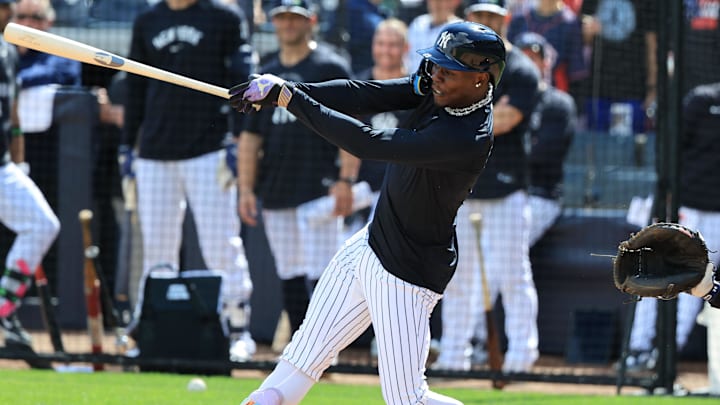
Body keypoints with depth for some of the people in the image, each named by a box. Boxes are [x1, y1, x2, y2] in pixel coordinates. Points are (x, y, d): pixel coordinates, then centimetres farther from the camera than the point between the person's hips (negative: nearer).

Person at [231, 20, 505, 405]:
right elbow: (366, 95, -9)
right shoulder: (437, 88, -5)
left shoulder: (469, 139, -32)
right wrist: (283, 88, -22)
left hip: (406, 274, -9)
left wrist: (289, 98, -28)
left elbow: (368, 142, -32)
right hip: (370, 242, 9)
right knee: (304, 357, 13)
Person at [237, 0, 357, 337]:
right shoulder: (266, 74, 16)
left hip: (318, 192, -6)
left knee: (318, 275, -11)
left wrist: (345, 180, -15)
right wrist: (246, 188, 7)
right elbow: (250, 136, 16)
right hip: (276, 195, 6)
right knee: (289, 277, 9)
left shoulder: (330, 67, -1)